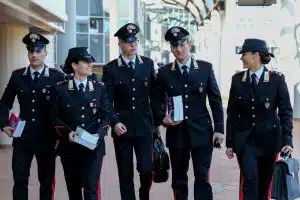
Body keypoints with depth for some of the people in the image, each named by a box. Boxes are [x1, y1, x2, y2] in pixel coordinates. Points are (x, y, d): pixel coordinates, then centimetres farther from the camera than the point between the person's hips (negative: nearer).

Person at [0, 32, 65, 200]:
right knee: (20, 179, 2)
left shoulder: (57, 77, -3)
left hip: (47, 137, -2)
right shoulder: (17, 76, 4)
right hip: (22, 137, 2)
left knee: (47, 180, 9)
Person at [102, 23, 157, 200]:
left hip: (144, 127, 1)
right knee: (125, 174, 4)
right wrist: (114, 122, -16)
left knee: (146, 170, -4)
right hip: (122, 128, -1)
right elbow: (107, 101, -3)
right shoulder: (110, 69, 0)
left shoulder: (148, 64, 5)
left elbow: (154, 94, 8)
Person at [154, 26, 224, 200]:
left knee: (202, 177, -1)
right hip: (177, 133, 1)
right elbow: (157, 101, 9)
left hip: (202, 131, -1)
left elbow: (215, 99, 3)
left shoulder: (206, 68, 1)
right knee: (179, 179, 10)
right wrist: (163, 118, -10)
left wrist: (219, 128, -1)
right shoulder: (164, 72, 2)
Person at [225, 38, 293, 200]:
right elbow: (232, 113, 6)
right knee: (250, 181, -12)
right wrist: (229, 142, 5)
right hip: (245, 139, 1)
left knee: (264, 183, 7)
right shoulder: (237, 79, 2)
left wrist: (287, 140, -13)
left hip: (269, 138, -1)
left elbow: (286, 111, -4)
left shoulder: (276, 79, -5)